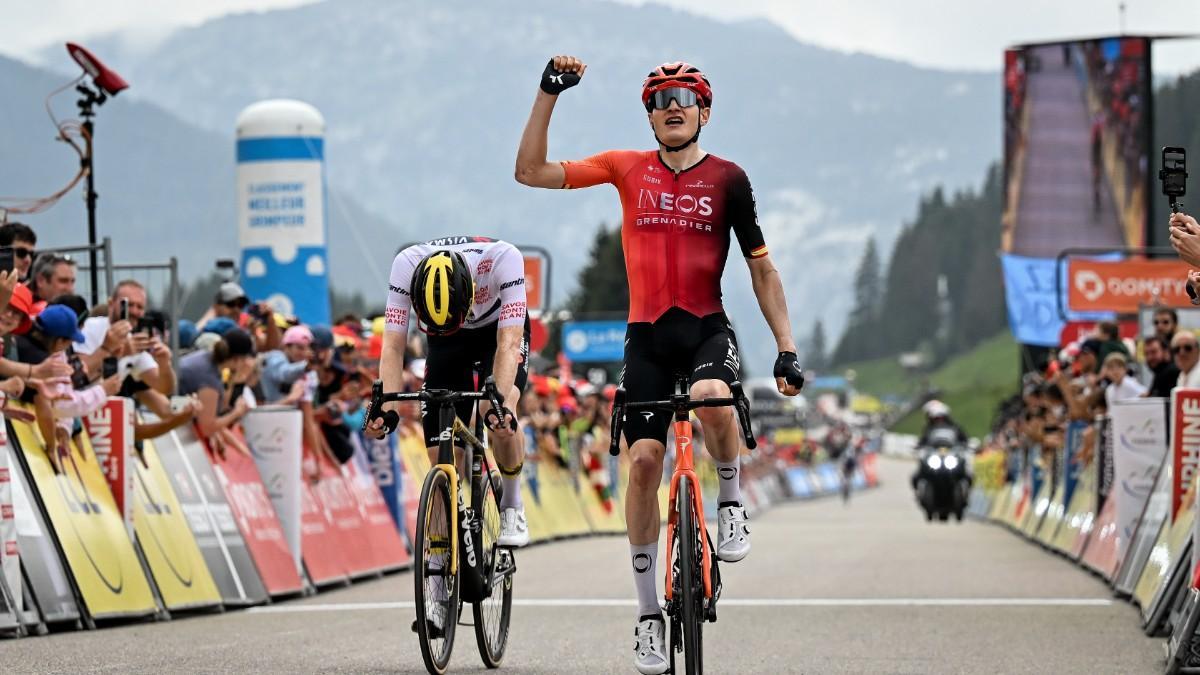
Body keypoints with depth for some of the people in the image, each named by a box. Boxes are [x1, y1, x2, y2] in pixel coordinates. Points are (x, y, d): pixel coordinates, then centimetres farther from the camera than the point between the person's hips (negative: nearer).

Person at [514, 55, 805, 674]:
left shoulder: (727, 179, 1)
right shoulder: (627, 169, 5)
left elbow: (761, 268, 6)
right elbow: (530, 172, 0)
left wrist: (786, 348, -1)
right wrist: (549, 93, -8)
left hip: (707, 327, -2)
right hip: (647, 333, 2)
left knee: (711, 399, -35)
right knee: (643, 460, -6)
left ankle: (731, 502, -5)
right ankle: (648, 615, 5)